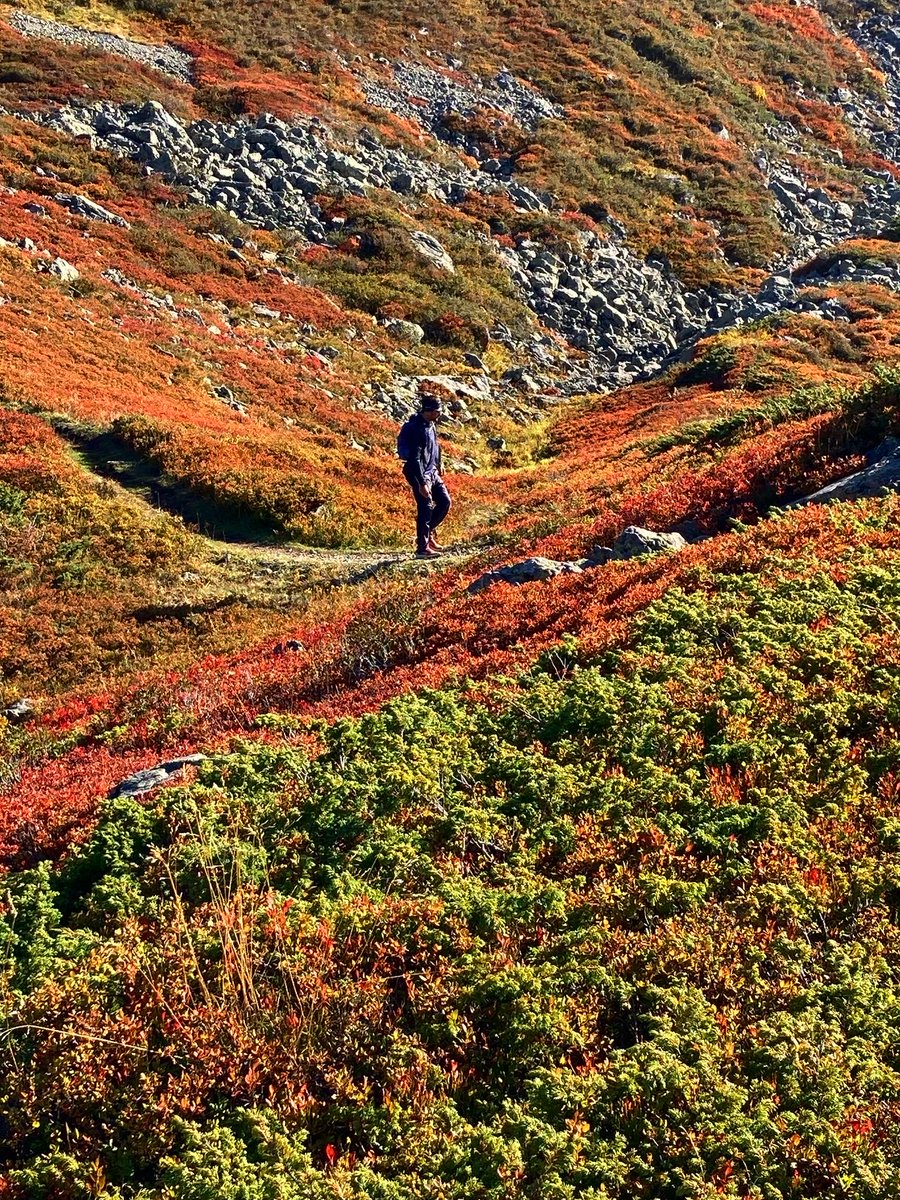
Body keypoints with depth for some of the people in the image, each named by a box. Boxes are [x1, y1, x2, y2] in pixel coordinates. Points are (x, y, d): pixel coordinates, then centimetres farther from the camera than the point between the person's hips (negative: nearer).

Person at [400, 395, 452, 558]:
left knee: (445, 502, 11)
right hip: (420, 474, -9)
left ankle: (428, 533, 25)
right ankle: (422, 547, 3)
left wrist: (438, 464, 27)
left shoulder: (429, 424, 5)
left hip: (432, 472, 9)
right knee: (426, 509, -5)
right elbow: (415, 459, -25)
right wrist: (422, 483, -27)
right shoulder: (416, 429, -23)